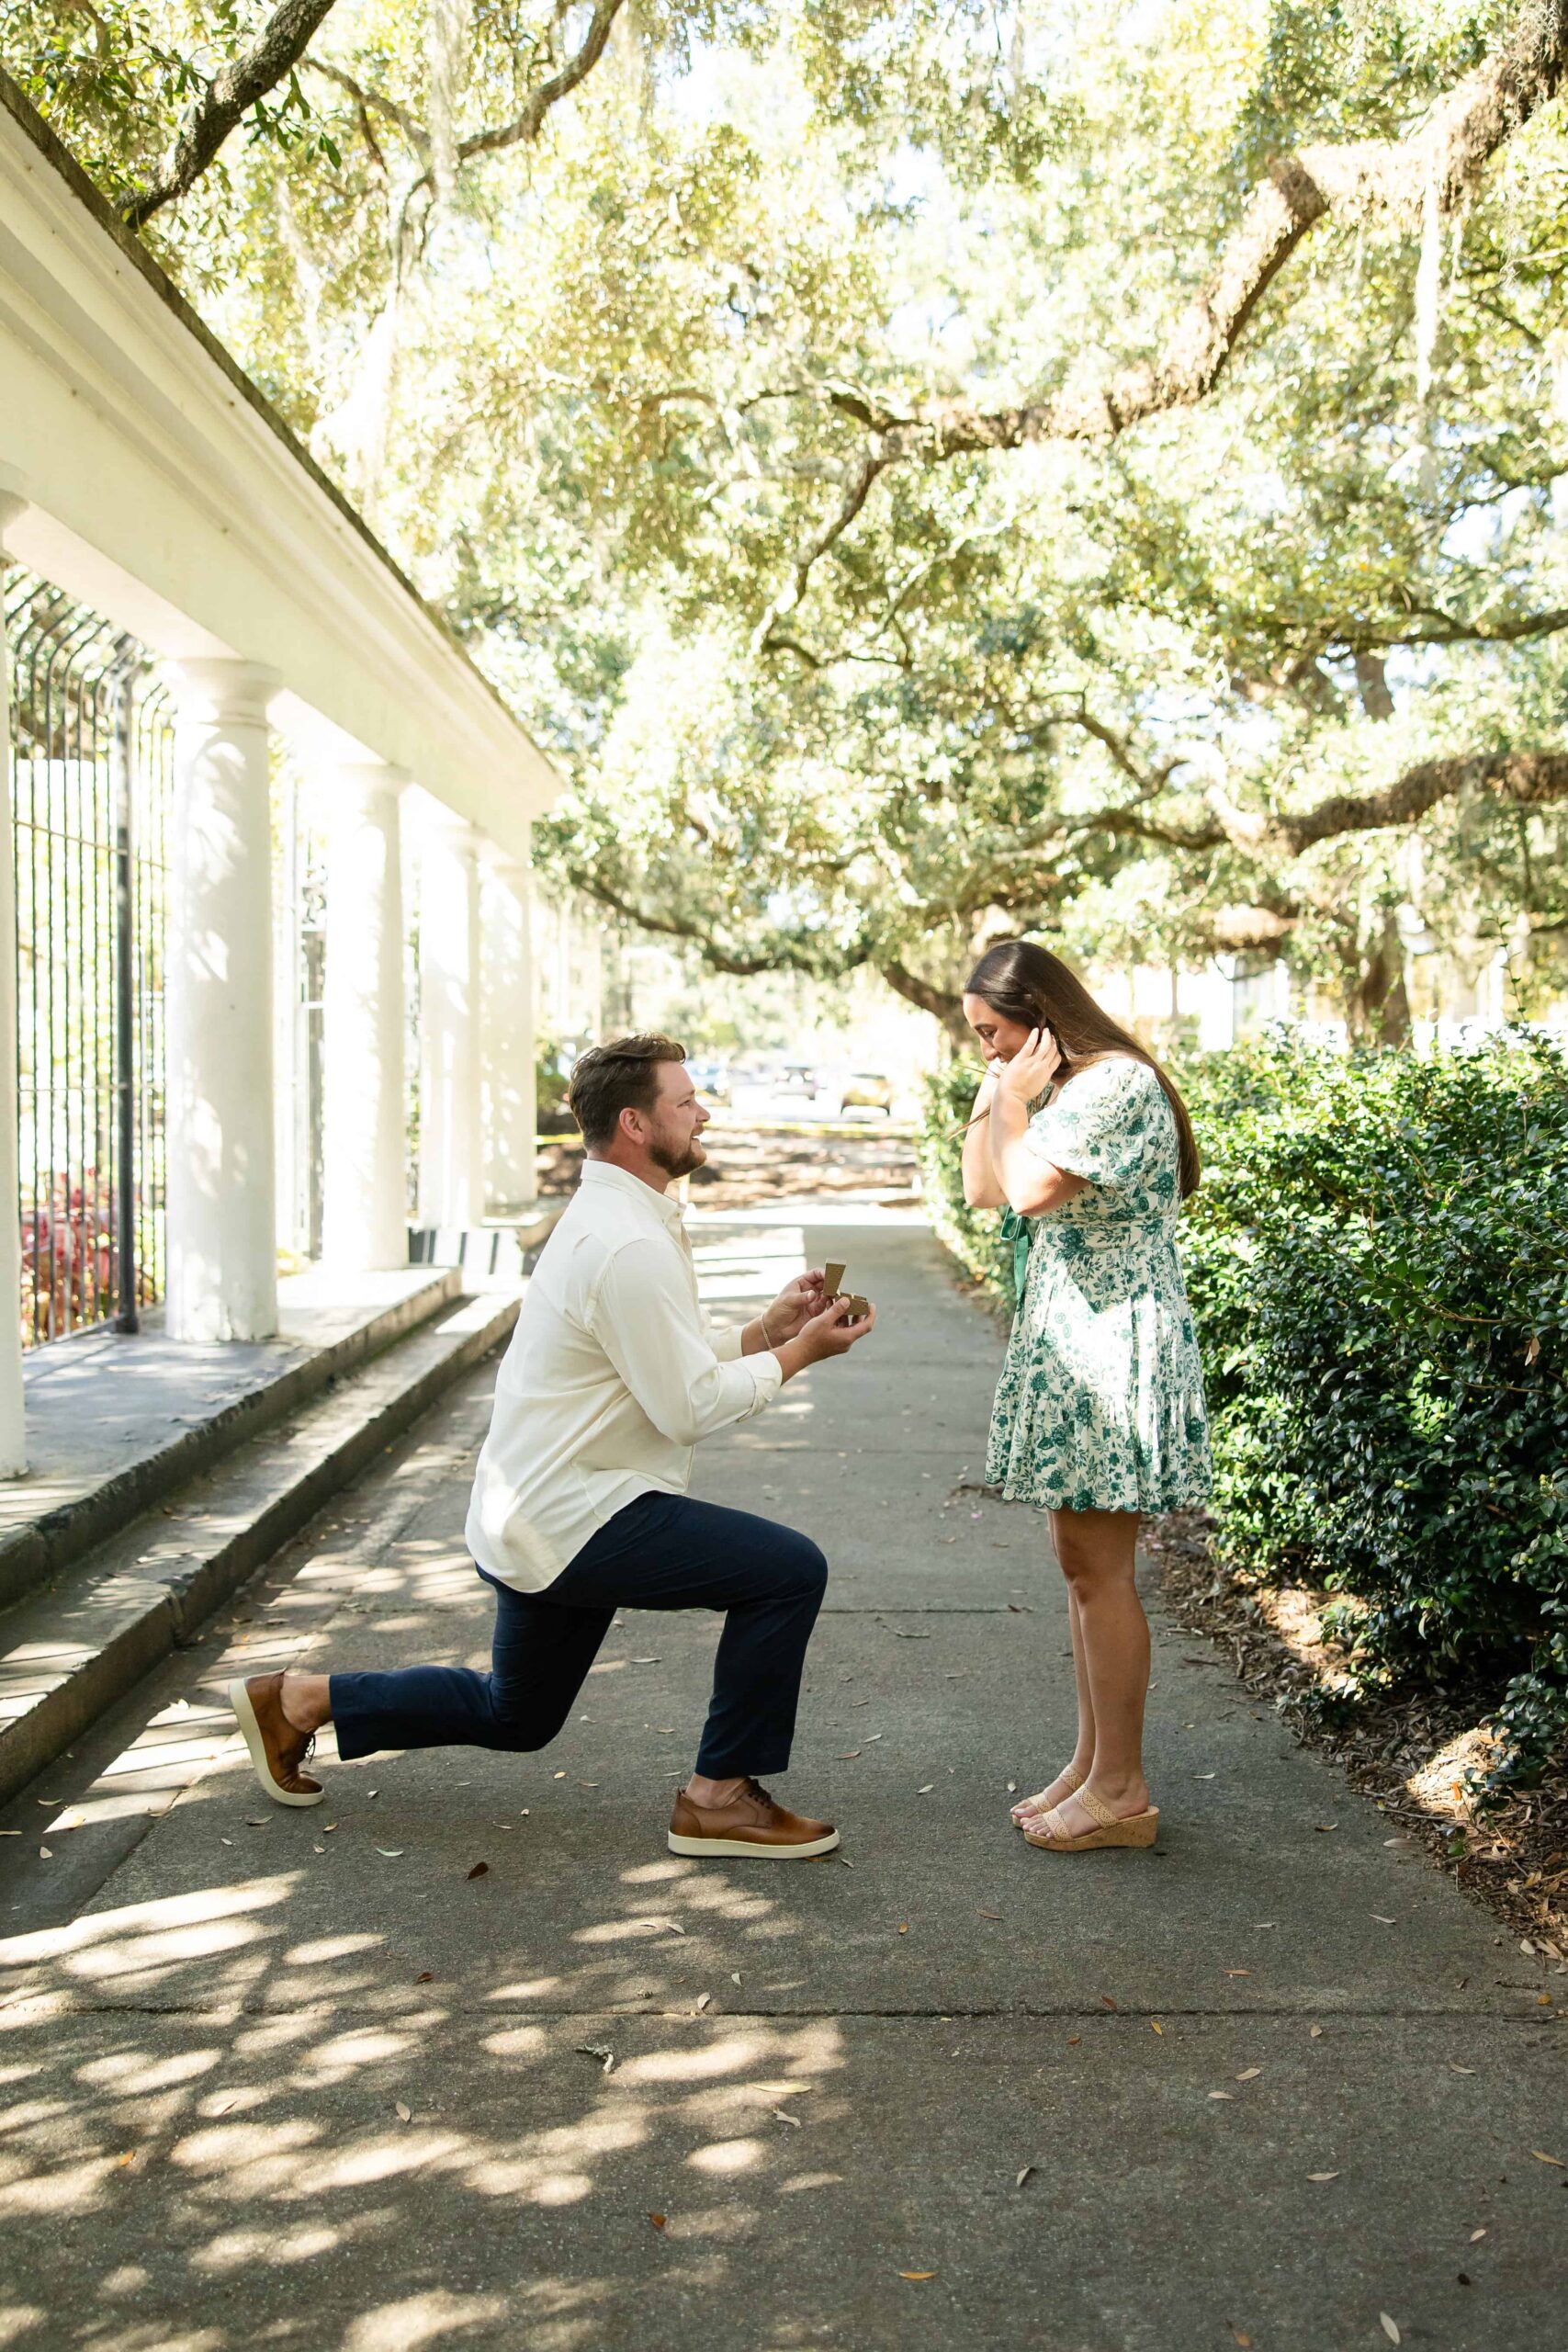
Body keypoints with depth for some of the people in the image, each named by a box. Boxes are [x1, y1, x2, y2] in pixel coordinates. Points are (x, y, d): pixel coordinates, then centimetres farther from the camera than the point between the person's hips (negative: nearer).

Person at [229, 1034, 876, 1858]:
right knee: (788, 1569, -14)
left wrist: (767, 1329, 5)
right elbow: (689, 1405, -21)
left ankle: (299, 1699, 29)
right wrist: (797, 1354, -11)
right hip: (577, 1519, -11)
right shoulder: (630, 1246, -22)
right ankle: (720, 1797, -2)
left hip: (534, 1517, 11)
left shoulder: (610, 1219, 12)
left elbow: (666, 1361, 16)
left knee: (514, 1714, 26)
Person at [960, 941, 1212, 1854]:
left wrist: (1012, 1101, -11)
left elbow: (1030, 1190, -26)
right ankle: (1092, 1764, 22)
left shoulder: (1117, 1081, -15)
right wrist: (994, 1095, 8)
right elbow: (983, 1189, 18)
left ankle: (1121, 1791, 4)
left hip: (1114, 1348, -10)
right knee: (1081, 1564, 13)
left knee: (1100, 1570, -5)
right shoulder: (1066, 1088, 16)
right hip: (1066, 1344, 10)